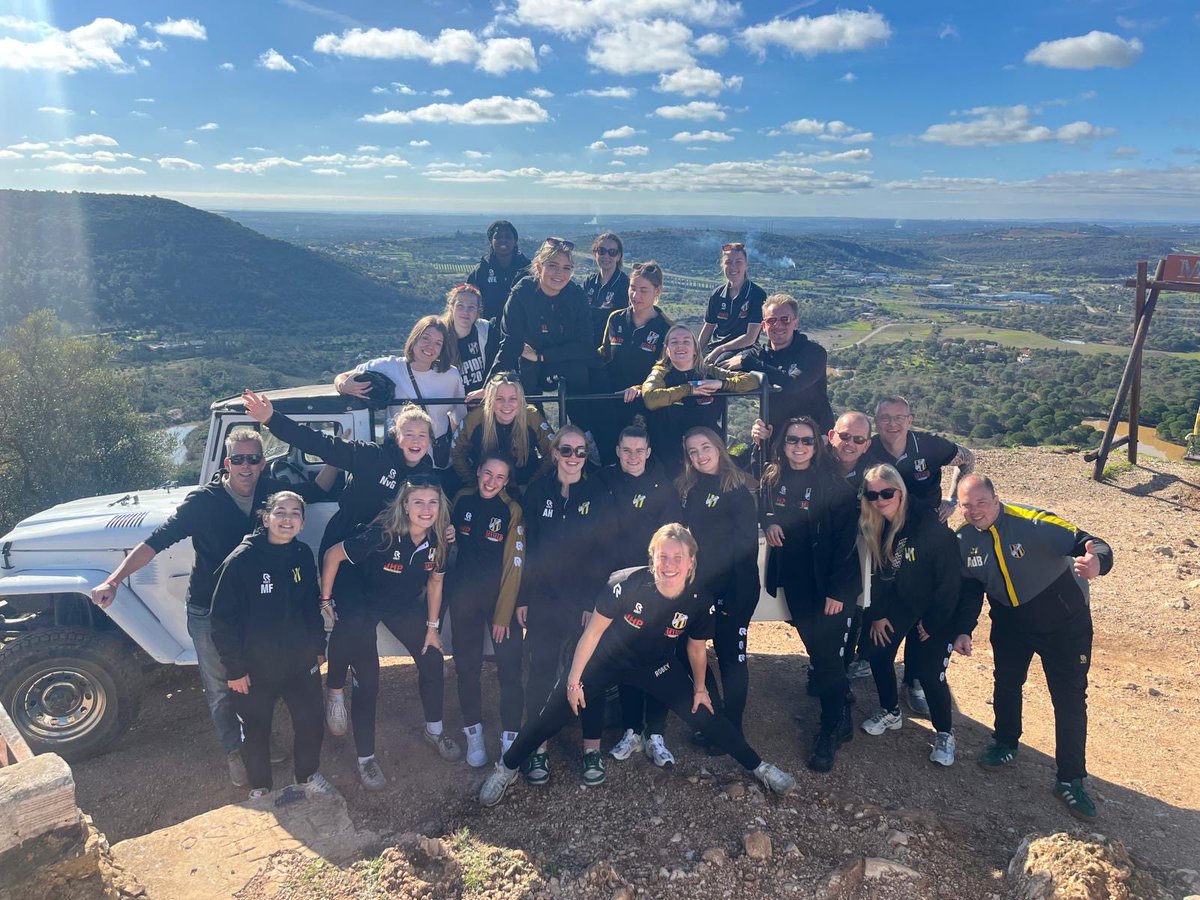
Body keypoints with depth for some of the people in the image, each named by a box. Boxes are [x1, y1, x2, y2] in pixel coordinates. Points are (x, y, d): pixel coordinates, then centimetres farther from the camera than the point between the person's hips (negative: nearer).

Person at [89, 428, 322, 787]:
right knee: (220, 689, 10)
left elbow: (319, 491, 5)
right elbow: (156, 542, -19)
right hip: (209, 611, -3)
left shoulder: (273, 491, -8)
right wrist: (113, 581, -27)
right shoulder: (203, 501, -19)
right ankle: (234, 753, 31)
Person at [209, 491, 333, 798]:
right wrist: (234, 668, -13)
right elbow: (223, 618, -14)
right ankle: (259, 789, 39)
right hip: (256, 667, -4)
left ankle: (308, 775, 41)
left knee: (311, 723, 14)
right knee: (256, 730, 14)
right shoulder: (241, 560, -18)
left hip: (301, 661, 4)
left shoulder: (304, 555, -3)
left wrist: (318, 646, 12)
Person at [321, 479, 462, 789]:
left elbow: (435, 580, 0)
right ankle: (366, 758, 16)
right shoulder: (383, 534, -33)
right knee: (367, 682, -3)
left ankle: (434, 730, 34)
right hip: (361, 606, -5)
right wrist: (325, 601, -17)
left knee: (433, 662, 8)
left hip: (404, 606, 5)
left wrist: (432, 626, 5)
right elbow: (333, 555, -23)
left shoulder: (438, 539, -16)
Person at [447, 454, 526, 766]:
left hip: (502, 594, -3)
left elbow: (514, 565, -12)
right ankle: (473, 731, 26)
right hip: (464, 595, 3)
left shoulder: (512, 510, -11)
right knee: (467, 665, 9)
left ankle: (510, 737, 10)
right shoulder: (462, 499, 1)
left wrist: (504, 614, -14)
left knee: (510, 667, -6)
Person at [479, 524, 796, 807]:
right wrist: (573, 680, -14)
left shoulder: (700, 603, -22)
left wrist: (699, 688, 11)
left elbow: (696, 647, 0)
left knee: (702, 715, 1)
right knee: (556, 713, -4)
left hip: (657, 666, 2)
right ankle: (506, 768, 18)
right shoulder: (628, 583, -32)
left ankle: (759, 767, 23)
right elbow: (594, 630, -20)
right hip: (606, 660, -2)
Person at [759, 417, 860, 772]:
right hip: (794, 582, 5)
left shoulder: (833, 484, -13)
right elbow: (764, 512, 20)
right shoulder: (773, 480, 1)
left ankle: (831, 730, 11)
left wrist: (837, 591, -18)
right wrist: (768, 521, -4)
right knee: (814, 647, 13)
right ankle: (841, 714, 33)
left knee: (827, 654, -4)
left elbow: (845, 539, -15)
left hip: (830, 584, -5)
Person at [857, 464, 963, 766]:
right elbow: (878, 574, 2)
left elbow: (950, 580, -22)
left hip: (936, 611, -5)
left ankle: (944, 733, 17)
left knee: (929, 671, -8)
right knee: (877, 652, 0)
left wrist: (932, 623, -16)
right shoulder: (876, 528, -10)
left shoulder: (931, 528, -29)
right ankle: (890, 712, 25)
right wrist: (878, 614, -3)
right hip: (897, 604, 6)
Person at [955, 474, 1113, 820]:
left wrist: (1096, 562, -57)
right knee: (1006, 684, 17)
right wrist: (964, 630, -7)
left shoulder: (1033, 522, -30)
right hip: (1010, 623, 4)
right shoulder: (963, 539, -13)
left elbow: (1090, 545, -34)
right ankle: (1006, 745, 43)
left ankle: (1071, 780, 16)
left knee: (1070, 698, 0)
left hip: (1064, 622, -4)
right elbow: (970, 587, 1)